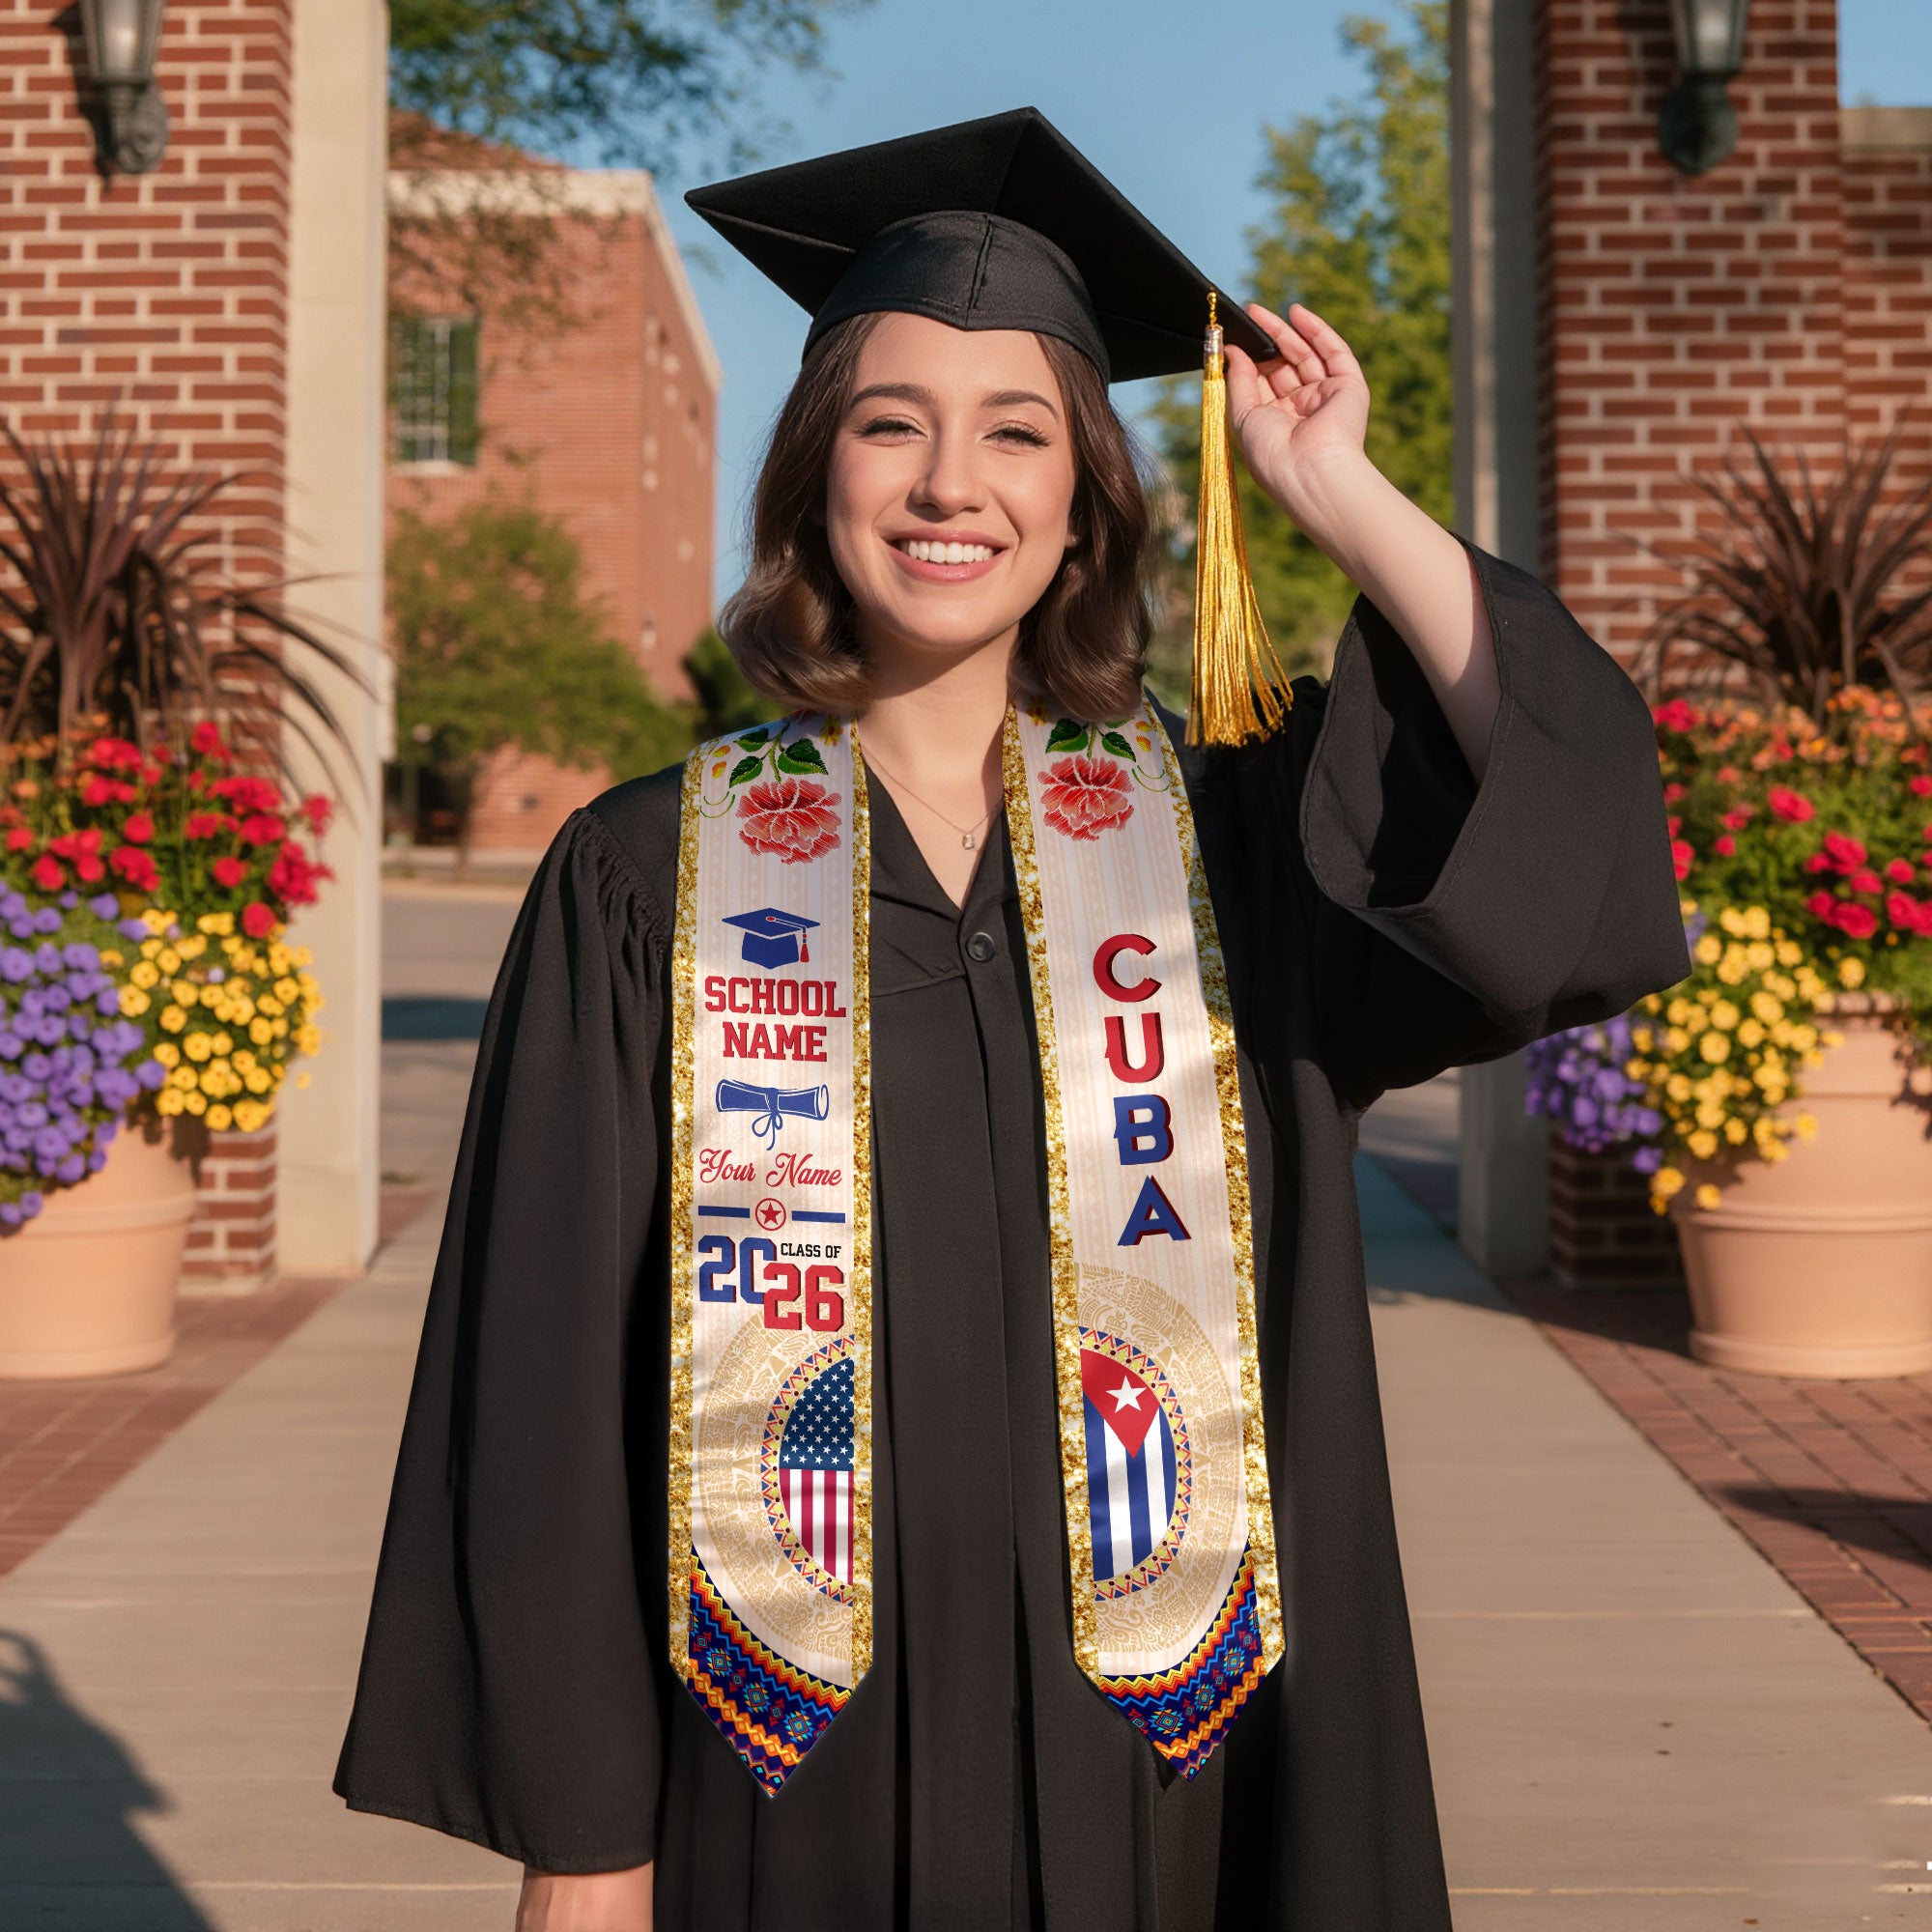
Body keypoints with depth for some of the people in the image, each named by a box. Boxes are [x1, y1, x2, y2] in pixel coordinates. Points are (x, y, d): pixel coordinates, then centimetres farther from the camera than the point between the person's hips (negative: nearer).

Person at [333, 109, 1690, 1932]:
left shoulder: (1223, 836, 1)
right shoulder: (648, 882, -3)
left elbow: (1576, 827, -15)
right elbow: (549, 1380, -4)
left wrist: (1338, 493, -10)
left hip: (1152, 1765, 2)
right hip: (793, 1781, -1)